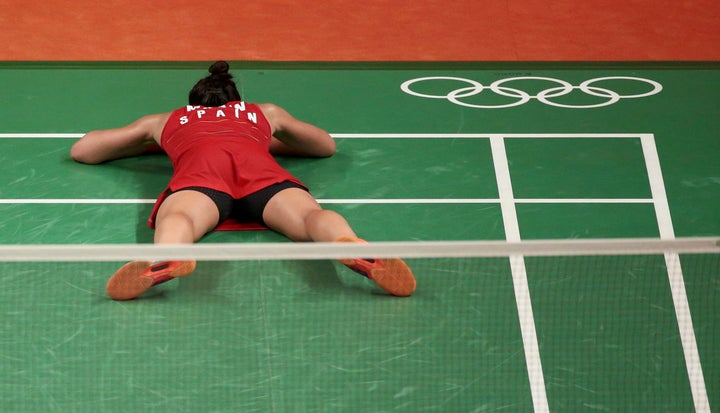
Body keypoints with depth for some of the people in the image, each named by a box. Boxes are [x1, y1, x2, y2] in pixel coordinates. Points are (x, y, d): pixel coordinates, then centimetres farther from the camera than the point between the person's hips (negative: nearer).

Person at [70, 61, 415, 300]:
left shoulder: (165, 121, 41)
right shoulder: (266, 113, 43)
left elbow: (82, 149, 48)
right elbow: (327, 145, 58)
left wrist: (152, 144, 60)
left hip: (198, 166, 0)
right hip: (259, 165, 1)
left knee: (178, 216, -29)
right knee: (309, 214, -24)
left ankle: (164, 260, -65)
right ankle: (352, 247, -59)